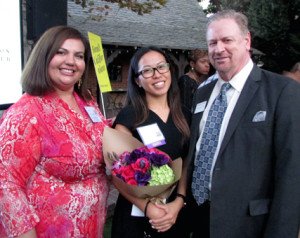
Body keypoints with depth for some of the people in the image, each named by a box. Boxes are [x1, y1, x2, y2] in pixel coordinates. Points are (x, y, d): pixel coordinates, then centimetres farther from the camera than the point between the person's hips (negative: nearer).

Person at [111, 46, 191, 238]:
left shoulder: (185, 116, 3)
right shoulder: (128, 116, -10)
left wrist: (179, 202, -10)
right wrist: (147, 207, -18)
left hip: (176, 213, 4)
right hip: (136, 215, -4)